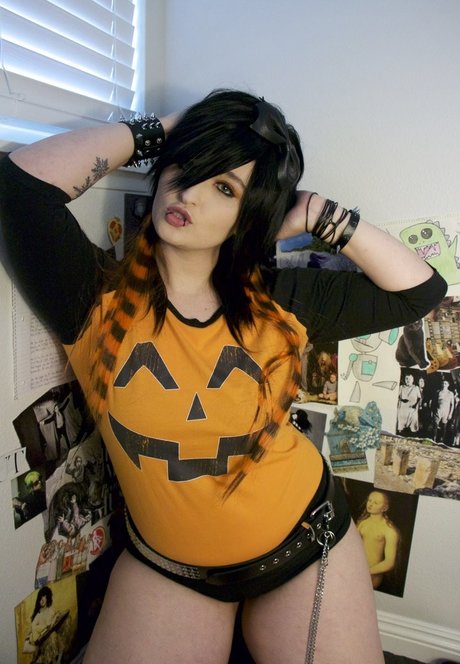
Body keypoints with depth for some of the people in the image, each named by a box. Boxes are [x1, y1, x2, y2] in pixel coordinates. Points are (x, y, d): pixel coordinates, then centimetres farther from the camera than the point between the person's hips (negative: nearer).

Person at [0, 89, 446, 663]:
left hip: (307, 543, 2)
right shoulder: (97, 300, -15)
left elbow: (419, 289, -2)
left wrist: (318, 216, -11)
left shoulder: (281, 301, -9)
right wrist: (155, 132, -17)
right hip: (165, 571, 0)